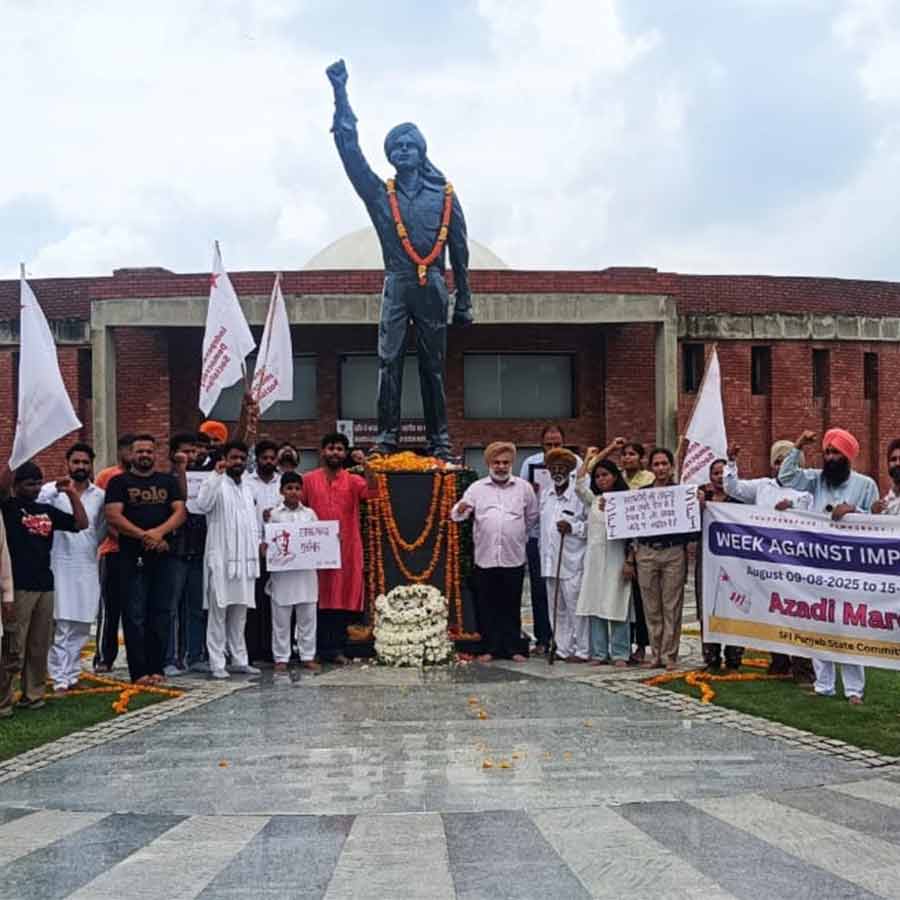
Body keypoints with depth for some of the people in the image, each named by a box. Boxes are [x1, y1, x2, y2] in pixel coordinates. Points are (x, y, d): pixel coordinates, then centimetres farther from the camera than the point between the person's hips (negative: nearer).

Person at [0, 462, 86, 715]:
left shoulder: (47, 511, 14)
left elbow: (81, 524, 13)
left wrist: (72, 493, 9)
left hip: (44, 586, 6)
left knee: (39, 648, 11)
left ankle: (33, 695, 21)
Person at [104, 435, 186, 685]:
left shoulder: (168, 481, 14)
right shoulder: (120, 482, 5)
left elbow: (180, 512, 3)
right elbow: (113, 516, -7)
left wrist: (159, 532, -15)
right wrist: (144, 535, -15)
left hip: (162, 555, 3)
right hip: (132, 557, -3)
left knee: (161, 613, 4)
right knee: (134, 615, -3)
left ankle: (156, 668, 11)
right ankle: (139, 671, 0)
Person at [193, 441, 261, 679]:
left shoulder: (248, 489, 17)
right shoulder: (216, 484, -4)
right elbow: (202, 505, -24)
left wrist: (256, 549, 13)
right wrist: (217, 474, -24)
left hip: (245, 559, 6)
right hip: (221, 559, -6)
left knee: (239, 613, 11)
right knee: (218, 612, -3)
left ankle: (239, 660, 17)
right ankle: (217, 663, 0)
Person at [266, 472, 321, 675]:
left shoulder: (309, 514, 9)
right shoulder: (273, 515, 1)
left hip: (306, 572, 2)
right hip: (282, 573, -2)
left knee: (308, 616, 7)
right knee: (281, 618, 3)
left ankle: (307, 656, 16)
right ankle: (281, 658, 11)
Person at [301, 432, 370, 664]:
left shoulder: (353, 480, 5)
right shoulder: (309, 480, 5)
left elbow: (372, 491, -14)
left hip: (347, 548, 0)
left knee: (343, 597, 2)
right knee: (319, 598, 2)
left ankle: (337, 649, 9)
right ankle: (320, 649, 9)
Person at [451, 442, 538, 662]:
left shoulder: (524, 487, 7)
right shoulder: (477, 488, 6)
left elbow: (532, 517, 16)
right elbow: (457, 514, -1)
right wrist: (460, 510, -23)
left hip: (514, 558, 0)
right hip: (485, 557, 0)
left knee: (512, 605, 6)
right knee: (486, 606, 4)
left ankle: (514, 648, 14)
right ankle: (489, 648, 13)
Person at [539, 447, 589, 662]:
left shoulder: (579, 496, -6)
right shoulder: (544, 495, 13)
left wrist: (573, 527, -17)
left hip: (573, 563, -6)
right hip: (550, 561, 6)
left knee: (576, 608, -3)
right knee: (556, 608, 11)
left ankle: (582, 651, 5)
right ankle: (563, 649, 20)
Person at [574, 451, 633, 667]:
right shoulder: (592, 500, 14)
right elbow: (579, 486, -3)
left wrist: (629, 562, -8)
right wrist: (588, 459, 5)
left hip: (616, 558, -4)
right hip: (594, 557, 4)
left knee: (617, 606, -4)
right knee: (594, 605, 4)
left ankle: (619, 654, 2)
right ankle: (599, 652, 10)